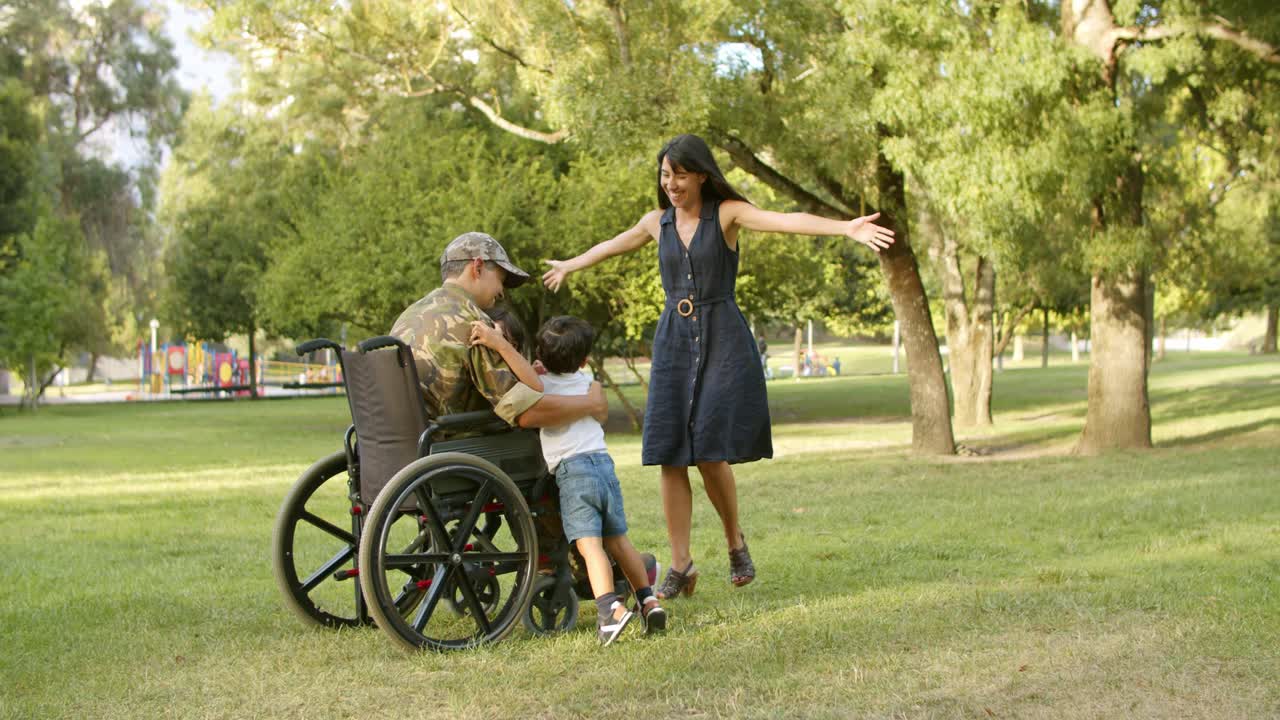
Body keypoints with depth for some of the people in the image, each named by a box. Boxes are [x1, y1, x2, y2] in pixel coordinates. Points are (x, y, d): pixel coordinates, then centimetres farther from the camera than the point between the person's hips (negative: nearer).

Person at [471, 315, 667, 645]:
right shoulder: (586, 381, 18)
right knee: (618, 540, 17)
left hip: (572, 469, -6)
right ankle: (648, 600, 15)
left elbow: (531, 378, -22)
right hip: (604, 463, 6)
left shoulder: (546, 385, 1)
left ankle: (611, 608, -31)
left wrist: (502, 345, -27)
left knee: (590, 545, -17)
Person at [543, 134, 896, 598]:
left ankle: (735, 541, 16)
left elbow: (786, 221, -20)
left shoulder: (728, 213, -4)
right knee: (670, 458, -2)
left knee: (711, 453, -11)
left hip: (722, 340, -4)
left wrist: (846, 228, -34)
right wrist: (570, 266, 45)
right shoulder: (658, 222, 10)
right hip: (673, 341, 4)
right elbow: (613, 245, 30)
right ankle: (680, 566, 6)